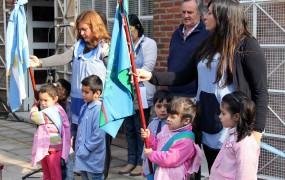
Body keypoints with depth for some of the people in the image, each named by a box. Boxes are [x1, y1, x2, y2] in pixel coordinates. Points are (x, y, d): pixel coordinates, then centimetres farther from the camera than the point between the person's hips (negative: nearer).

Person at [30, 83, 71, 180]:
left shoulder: (54, 111, -20)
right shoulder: (46, 110, 11)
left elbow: (34, 117, -21)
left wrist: (36, 105, -5)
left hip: (53, 149, -9)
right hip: (43, 148, 9)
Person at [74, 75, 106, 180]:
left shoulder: (98, 110, -20)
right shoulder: (84, 108, 7)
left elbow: (98, 135, -24)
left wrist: (85, 150, -18)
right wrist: (78, 148, 11)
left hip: (93, 158, -9)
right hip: (82, 156, 9)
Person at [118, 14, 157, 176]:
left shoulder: (149, 44, -2)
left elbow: (147, 68, -12)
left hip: (141, 94, -5)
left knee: (141, 130, 1)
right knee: (130, 130, 12)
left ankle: (142, 163, 10)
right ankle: (132, 161, 22)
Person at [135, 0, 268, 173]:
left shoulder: (247, 46, -10)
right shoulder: (207, 45, 11)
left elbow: (260, 92, -11)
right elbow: (185, 76, 12)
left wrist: (256, 132, -16)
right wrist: (151, 76, 3)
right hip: (208, 127, 7)